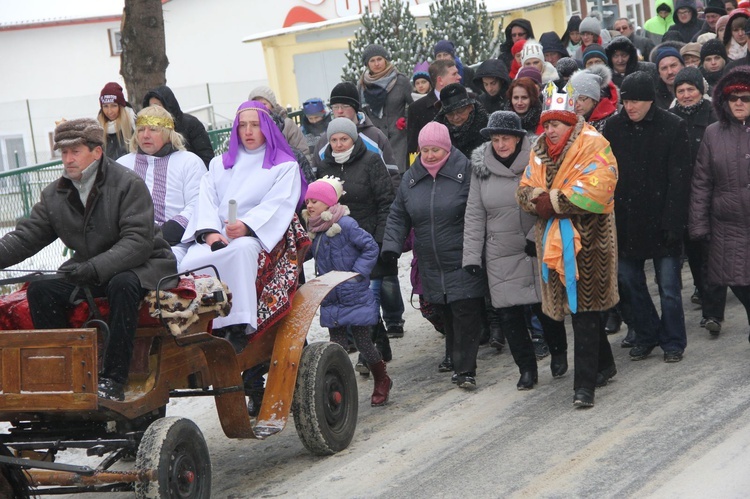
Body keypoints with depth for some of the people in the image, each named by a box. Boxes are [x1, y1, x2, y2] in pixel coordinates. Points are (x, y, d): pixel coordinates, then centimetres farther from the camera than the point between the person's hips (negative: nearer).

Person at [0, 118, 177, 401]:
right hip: (89, 271, 6)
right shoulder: (55, 195, 2)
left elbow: (138, 241, -24)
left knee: (123, 285, -38)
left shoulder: (128, 184, -16)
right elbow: (25, 237, 3)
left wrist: (95, 268, -37)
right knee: (40, 290, -16)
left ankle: (113, 380, -34)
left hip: (143, 264, -6)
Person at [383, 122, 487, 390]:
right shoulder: (411, 178, 7)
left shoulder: (465, 172, -8)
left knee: (466, 314, -9)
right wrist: (391, 245, -1)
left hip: (463, 264, -5)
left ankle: (465, 369, -6)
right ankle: (454, 356, 33)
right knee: (444, 313, 14)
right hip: (431, 265, 5)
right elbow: (398, 215, 14)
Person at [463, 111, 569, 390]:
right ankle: (527, 369, 14)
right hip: (500, 256, 2)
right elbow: (474, 214, 5)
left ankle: (559, 353, 31)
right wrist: (471, 255, 1)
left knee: (546, 308, 5)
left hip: (538, 252, -2)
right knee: (508, 314, 0)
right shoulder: (481, 168, 2)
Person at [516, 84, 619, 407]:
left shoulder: (593, 146, -8)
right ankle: (604, 365, 34)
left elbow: (594, 191, -20)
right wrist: (539, 199, -12)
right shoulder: (540, 153, 14)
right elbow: (524, 190, 11)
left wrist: (553, 201, -14)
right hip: (554, 242, 7)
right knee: (577, 305, 16)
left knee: (585, 310, -8)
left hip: (586, 241, -7)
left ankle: (585, 384, -8)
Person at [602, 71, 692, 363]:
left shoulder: (673, 128, -6)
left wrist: (673, 222, -14)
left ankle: (673, 342, 15)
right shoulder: (613, 128, 3)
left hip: (660, 219, -3)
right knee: (630, 283, 9)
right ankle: (646, 336, 25)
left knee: (669, 288, 0)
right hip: (625, 221, 4)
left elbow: (679, 179, -8)